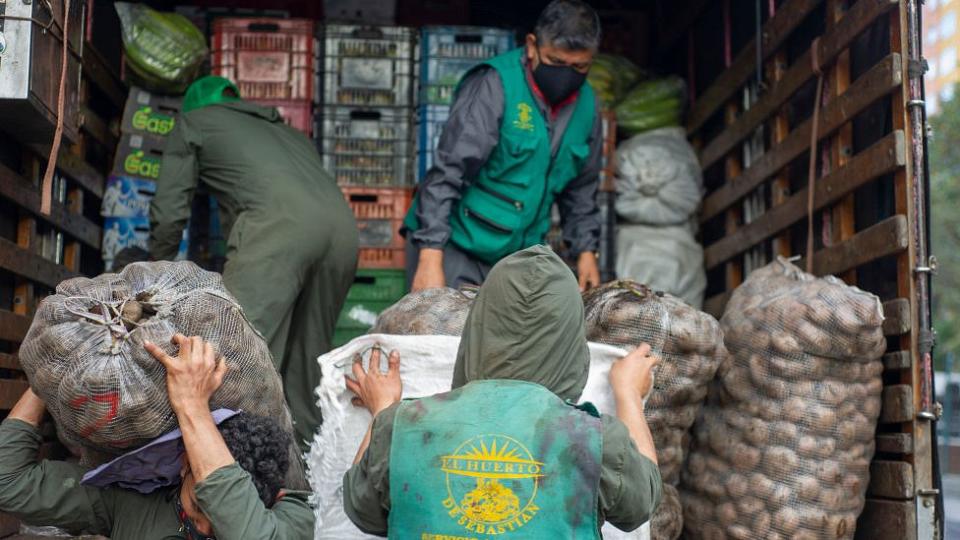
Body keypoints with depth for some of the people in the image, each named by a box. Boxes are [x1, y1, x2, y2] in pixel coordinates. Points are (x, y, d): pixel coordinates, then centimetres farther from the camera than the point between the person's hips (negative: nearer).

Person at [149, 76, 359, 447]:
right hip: (343, 224, 6)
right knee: (304, 358, 14)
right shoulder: (283, 128, 43)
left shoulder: (194, 120, 28)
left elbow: (169, 213, 21)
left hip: (278, 221, -6)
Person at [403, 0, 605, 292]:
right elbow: (446, 174, -21)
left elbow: (582, 188, 17)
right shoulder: (494, 85, -16)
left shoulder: (586, 105, 3)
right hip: (455, 244, -6)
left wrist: (586, 249, 9)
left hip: (517, 254, 6)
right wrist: (430, 257, -27)